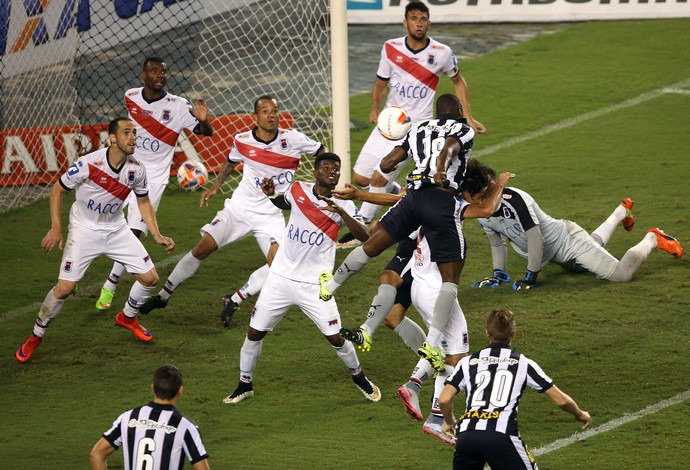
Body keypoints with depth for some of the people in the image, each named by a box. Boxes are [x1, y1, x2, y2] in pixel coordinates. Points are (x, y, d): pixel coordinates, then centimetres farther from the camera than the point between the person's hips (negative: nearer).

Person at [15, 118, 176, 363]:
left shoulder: (136, 169, -10)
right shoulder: (87, 164, -24)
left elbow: (143, 202, 8)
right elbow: (58, 189, -10)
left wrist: (158, 236, 0)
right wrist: (56, 228, -16)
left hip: (116, 230, 5)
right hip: (84, 230, -5)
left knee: (150, 278, 1)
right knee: (64, 287, -15)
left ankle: (127, 317, 31)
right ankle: (35, 337, 6)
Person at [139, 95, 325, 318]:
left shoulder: (292, 138, -13)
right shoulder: (243, 141, -7)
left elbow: (320, 150, 4)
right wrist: (215, 187, 13)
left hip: (270, 214, -1)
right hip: (239, 206, 1)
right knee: (202, 249, -3)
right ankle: (163, 295, 14)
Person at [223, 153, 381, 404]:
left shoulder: (342, 205, -9)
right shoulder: (298, 190, -2)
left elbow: (364, 236, -24)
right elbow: (283, 202, 23)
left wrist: (340, 212, -36)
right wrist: (271, 194, 1)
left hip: (314, 285, -2)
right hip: (281, 277, 2)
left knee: (335, 337, -2)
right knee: (255, 332, 4)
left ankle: (359, 378, 25)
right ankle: (245, 384, 22)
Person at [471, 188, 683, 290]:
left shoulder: (512, 200, -34)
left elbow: (536, 240, -32)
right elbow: (498, 243, 8)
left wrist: (530, 276, -28)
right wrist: (498, 274, -5)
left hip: (567, 240, -9)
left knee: (621, 274, -14)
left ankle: (652, 239, 14)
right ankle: (621, 212, 56)